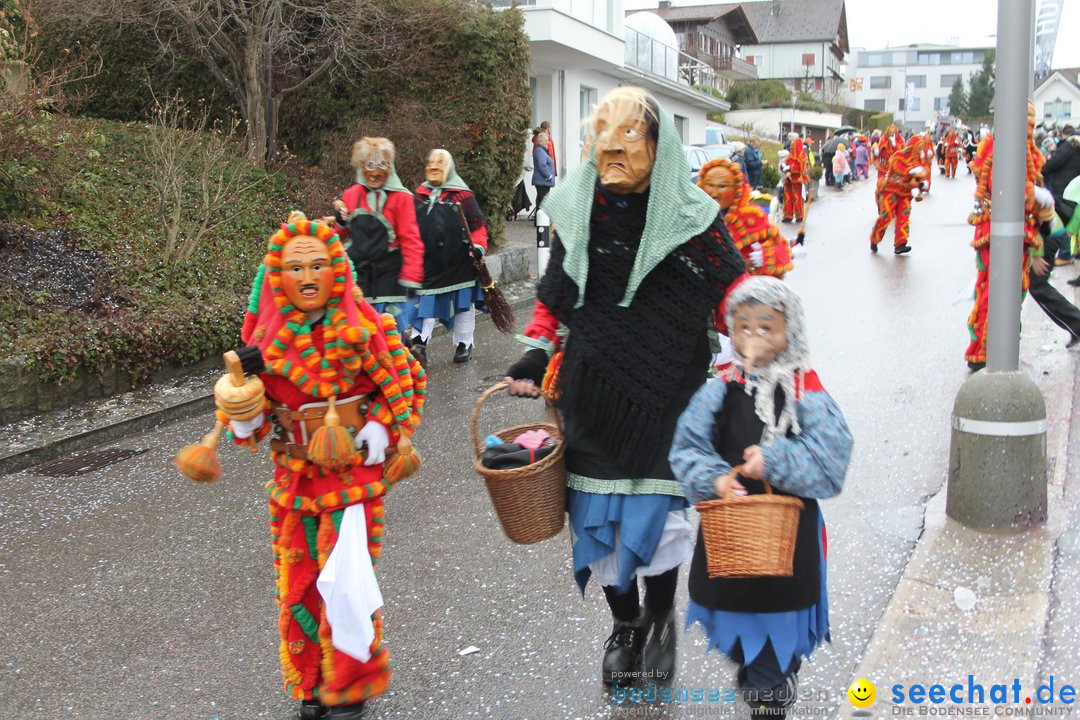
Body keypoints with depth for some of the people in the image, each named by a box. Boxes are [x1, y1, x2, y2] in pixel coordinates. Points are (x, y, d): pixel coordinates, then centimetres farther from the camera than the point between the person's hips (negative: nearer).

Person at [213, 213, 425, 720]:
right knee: (298, 584, 12)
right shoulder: (266, 337, -2)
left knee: (344, 583, -4)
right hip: (295, 479, 4)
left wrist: (384, 430, -11)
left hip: (354, 476, -4)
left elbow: (407, 381, -1)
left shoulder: (362, 329, -13)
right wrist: (242, 409, -13)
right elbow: (256, 409, 9)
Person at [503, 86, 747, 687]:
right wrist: (537, 353, 3)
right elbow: (555, 295, 14)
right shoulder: (576, 208, 3)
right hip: (590, 392, 3)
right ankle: (624, 625, 33)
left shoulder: (691, 215, -6)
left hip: (664, 394, -3)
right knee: (597, 511, 8)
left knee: (655, 512, -1)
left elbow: (734, 297, 0)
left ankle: (661, 622, 29)